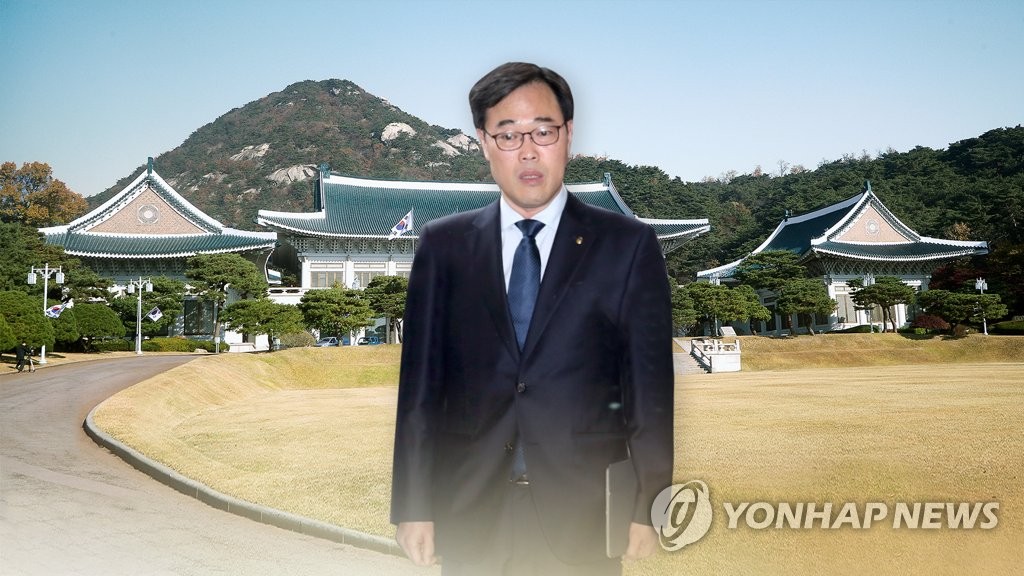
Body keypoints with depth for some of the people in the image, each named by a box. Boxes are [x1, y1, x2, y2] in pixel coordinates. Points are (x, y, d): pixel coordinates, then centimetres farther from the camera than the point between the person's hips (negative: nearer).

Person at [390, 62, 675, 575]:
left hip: (584, 517, -1)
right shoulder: (443, 244, 3)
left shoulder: (628, 245, -1)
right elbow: (421, 383, 3)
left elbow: (650, 387, -1)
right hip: (469, 516, 2)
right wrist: (413, 506, 1)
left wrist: (646, 509, -2)